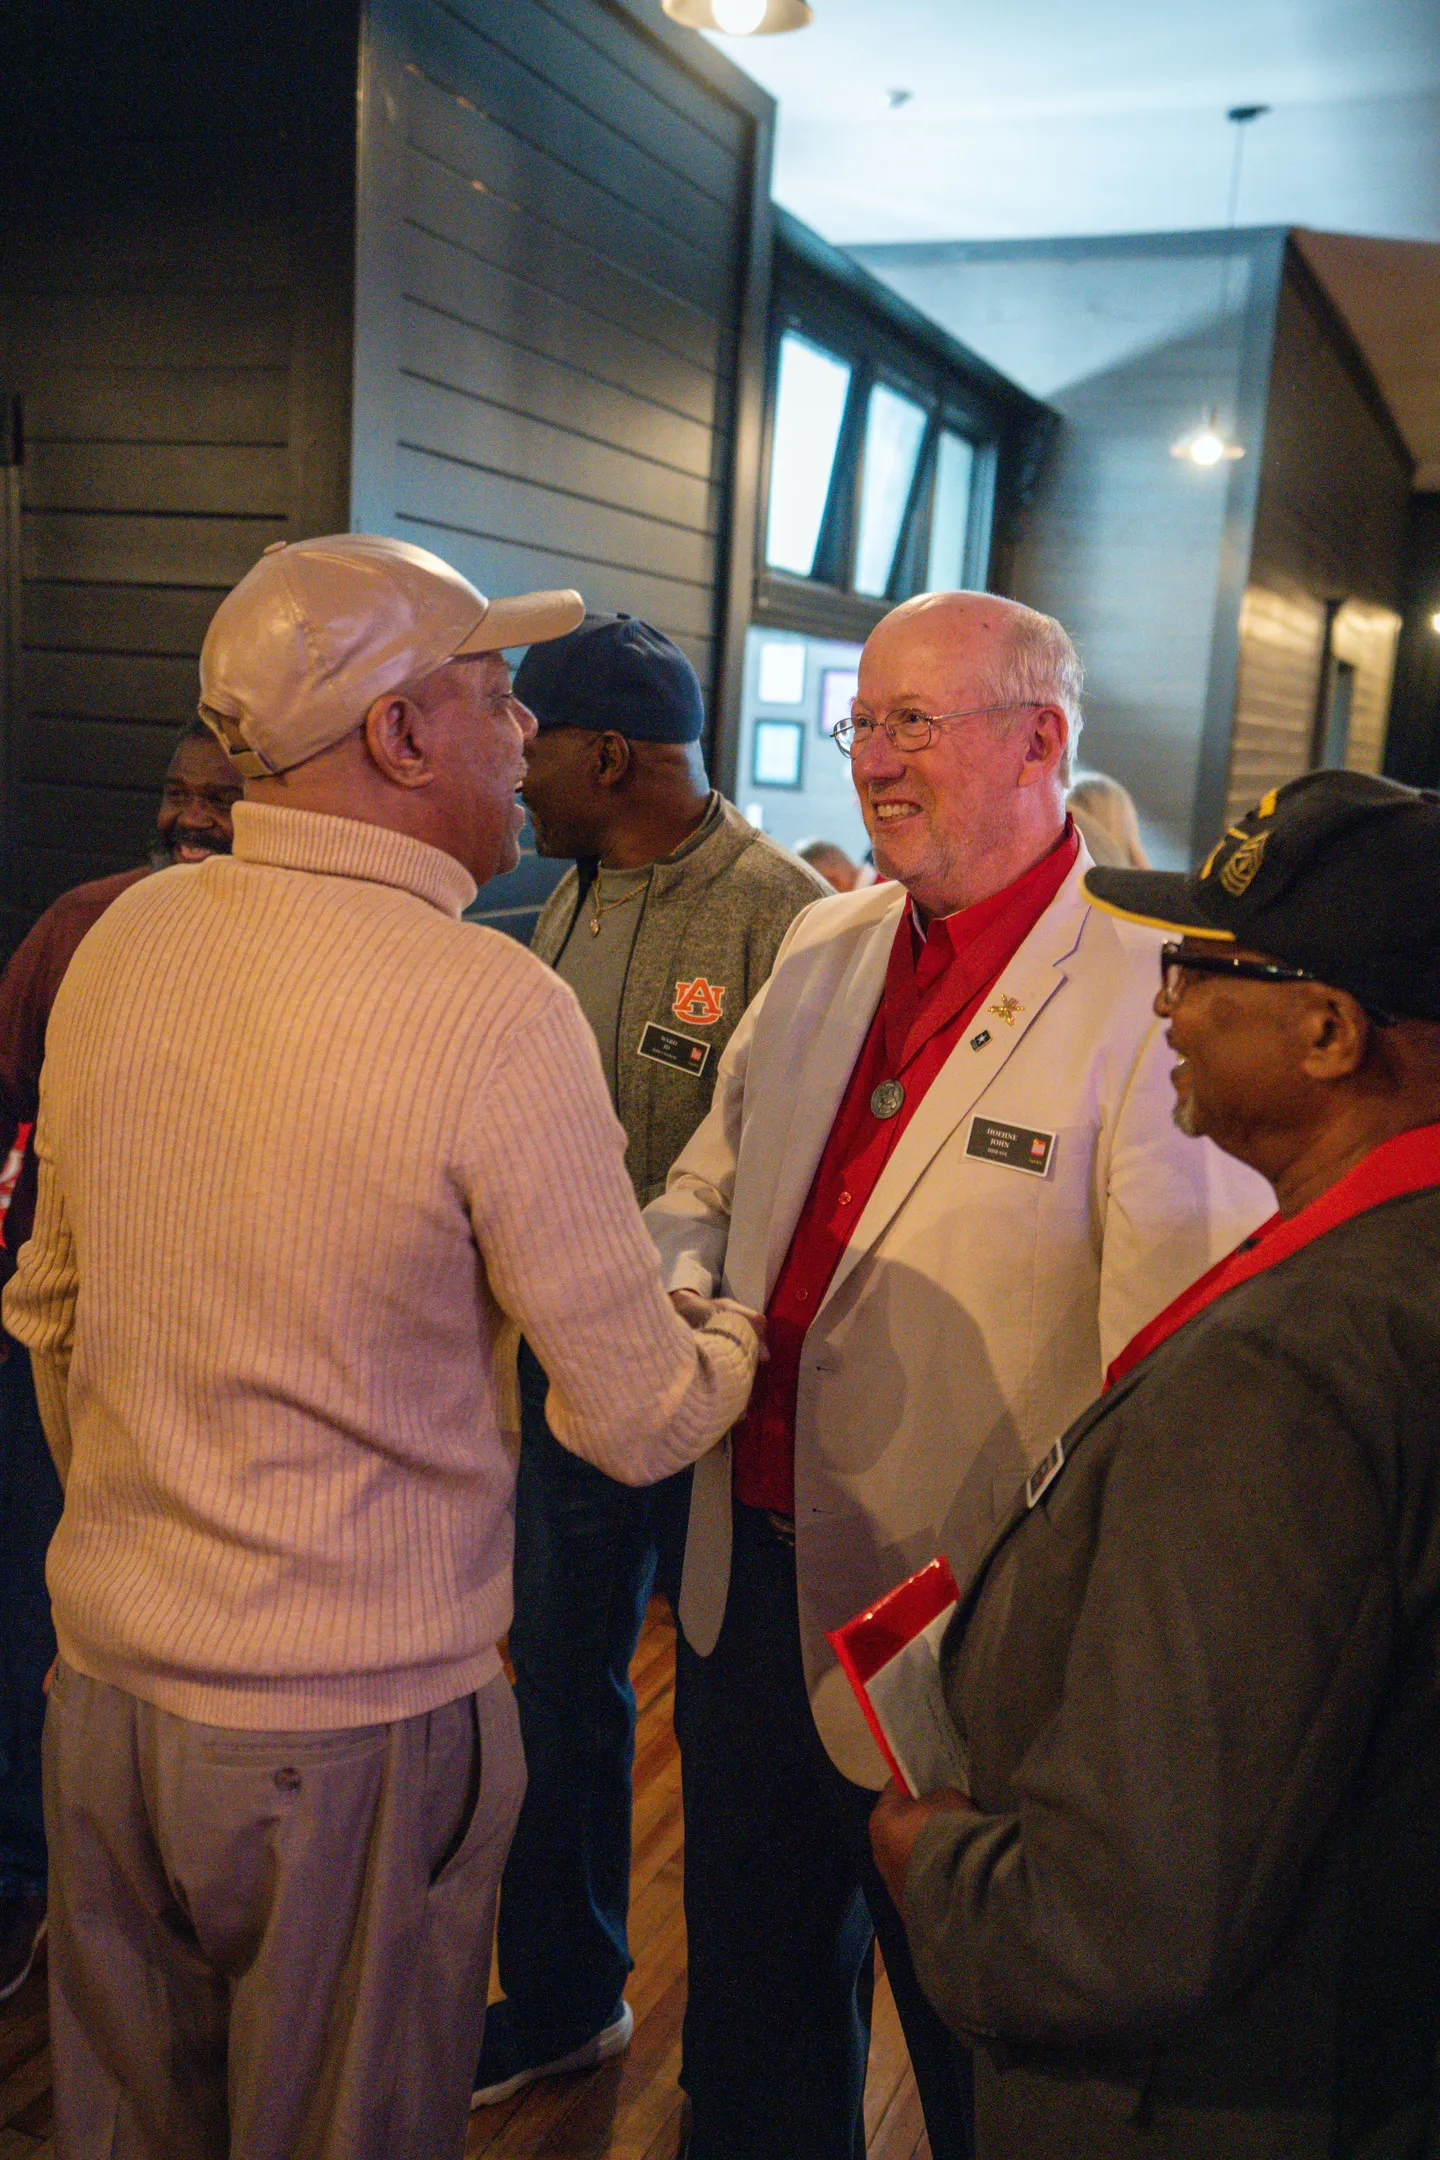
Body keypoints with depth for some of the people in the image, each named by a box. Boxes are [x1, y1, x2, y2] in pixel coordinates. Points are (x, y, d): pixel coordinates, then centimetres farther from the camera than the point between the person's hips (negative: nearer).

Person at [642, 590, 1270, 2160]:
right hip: (747, 1576, 6)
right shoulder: (826, 945, 5)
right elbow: (707, 1184, 15)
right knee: (751, 2015, 27)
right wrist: (674, 1293, -6)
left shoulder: (1149, 997, -18)